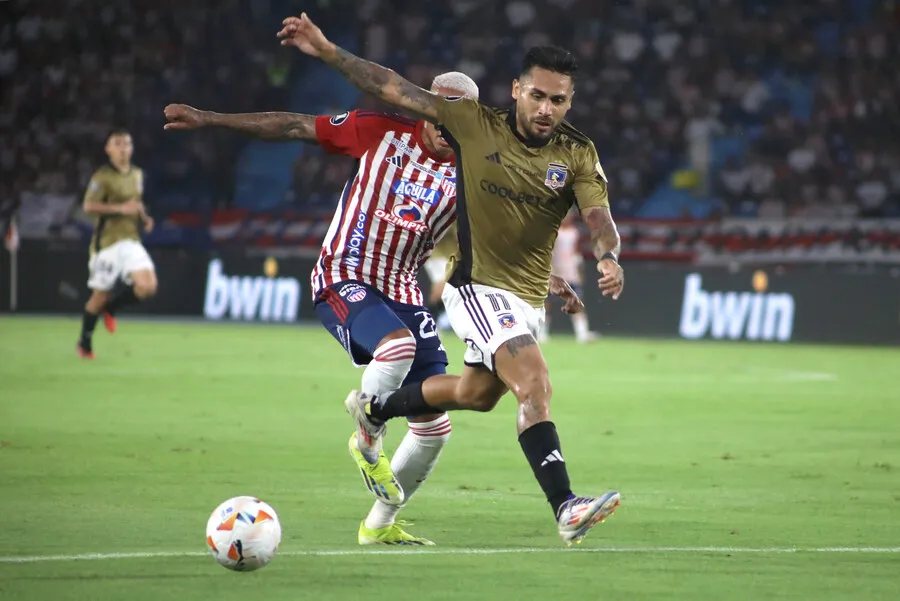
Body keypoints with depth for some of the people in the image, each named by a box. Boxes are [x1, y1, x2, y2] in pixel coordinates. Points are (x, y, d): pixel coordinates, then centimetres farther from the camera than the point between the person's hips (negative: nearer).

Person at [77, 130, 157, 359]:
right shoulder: (102, 176, -10)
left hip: (131, 241, 6)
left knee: (147, 286, -14)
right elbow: (89, 206, -19)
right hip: (107, 243, -6)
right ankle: (84, 343, 23)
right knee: (100, 296, 1)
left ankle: (112, 307, 14)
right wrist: (120, 209, -26)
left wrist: (144, 218, 9)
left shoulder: (137, 175, 13)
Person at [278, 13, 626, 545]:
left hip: (530, 297, 5)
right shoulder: (474, 123, -10)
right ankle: (566, 508, -31)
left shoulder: (578, 155, -7)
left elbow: (599, 216, -21)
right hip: (479, 286, -5)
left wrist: (609, 257, -44)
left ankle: (374, 409, 49)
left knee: (476, 394, 23)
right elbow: (396, 90, -4)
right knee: (535, 384, -24)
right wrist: (326, 50, -4)